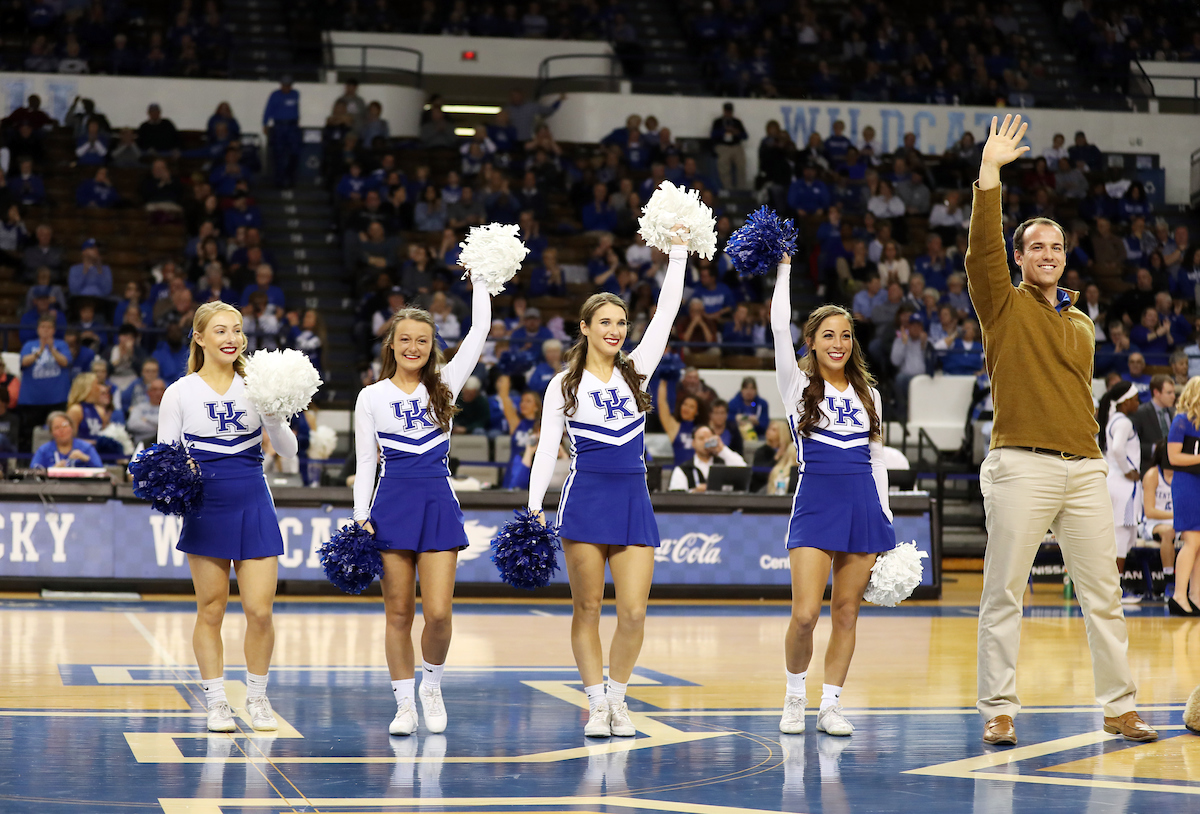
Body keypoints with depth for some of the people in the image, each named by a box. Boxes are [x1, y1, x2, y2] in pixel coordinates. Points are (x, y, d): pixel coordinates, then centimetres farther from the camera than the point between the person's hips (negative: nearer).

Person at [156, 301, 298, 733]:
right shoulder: (180, 393, 0)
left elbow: (287, 449, 1)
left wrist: (273, 412, -16)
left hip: (254, 504, 1)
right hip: (206, 507, -1)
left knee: (260, 611, -4)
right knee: (210, 611, 4)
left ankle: (257, 698, 15)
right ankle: (216, 702, 16)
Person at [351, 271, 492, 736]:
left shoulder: (444, 385, 8)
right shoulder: (372, 397, 4)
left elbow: (480, 330, 3)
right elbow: (365, 463, 5)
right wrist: (361, 517, -4)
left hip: (438, 502, 1)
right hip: (392, 502, -1)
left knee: (438, 613, -7)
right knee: (399, 613, 2)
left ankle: (432, 684, 18)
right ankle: (405, 704, 12)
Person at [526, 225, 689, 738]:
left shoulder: (636, 371, 11)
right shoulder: (564, 386, 4)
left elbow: (666, 314, 6)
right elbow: (547, 448, 0)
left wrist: (678, 252, 3)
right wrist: (533, 507, -9)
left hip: (634, 500, 2)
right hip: (586, 498, -2)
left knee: (633, 612, -4)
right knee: (587, 608, 1)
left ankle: (617, 698, 13)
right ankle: (597, 705, 10)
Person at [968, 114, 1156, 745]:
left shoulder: (1080, 325, 21)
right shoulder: (1004, 306, 5)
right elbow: (982, 250, -12)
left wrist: (1093, 461, 17)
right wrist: (990, 172, -18)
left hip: (1084, 468, 5)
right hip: (1022, 467, -5)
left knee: (1103, 593, 5)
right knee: (1003, 593, -3)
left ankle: (1119, 706, 13)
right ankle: (998, 710, 3)